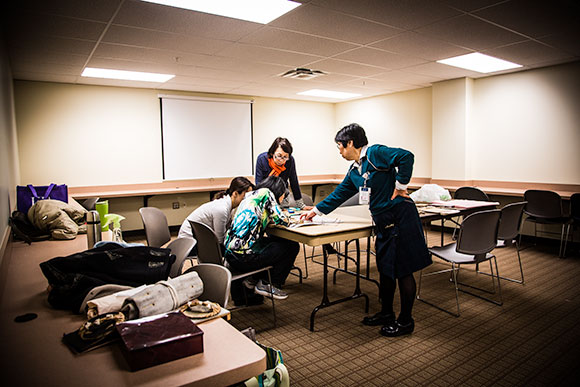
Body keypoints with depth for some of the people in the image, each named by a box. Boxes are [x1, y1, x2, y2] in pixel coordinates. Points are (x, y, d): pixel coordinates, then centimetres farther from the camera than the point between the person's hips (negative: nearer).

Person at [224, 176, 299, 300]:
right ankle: (267, 285, 12)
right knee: (292, 246, 7)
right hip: (243, 257, -9)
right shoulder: (266, 193, -4)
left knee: (276, 241, 27)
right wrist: (287, 219, 15)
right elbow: (281, 220, -6)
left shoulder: (251, 195, 19)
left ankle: (252, 279, 23)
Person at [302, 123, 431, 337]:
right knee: (385, 269, 16)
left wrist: (400, 187, -17)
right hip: (384, 223, 9)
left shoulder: (375, 153, -11)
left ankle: (406, 320, 17)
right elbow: (339, 194, 22)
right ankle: (387, 313, 33)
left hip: (400, 218, -8)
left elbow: (406, 157, -22)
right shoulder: (354, 171, 14)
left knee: (403, 270, 2)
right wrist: (316, 210, 25)